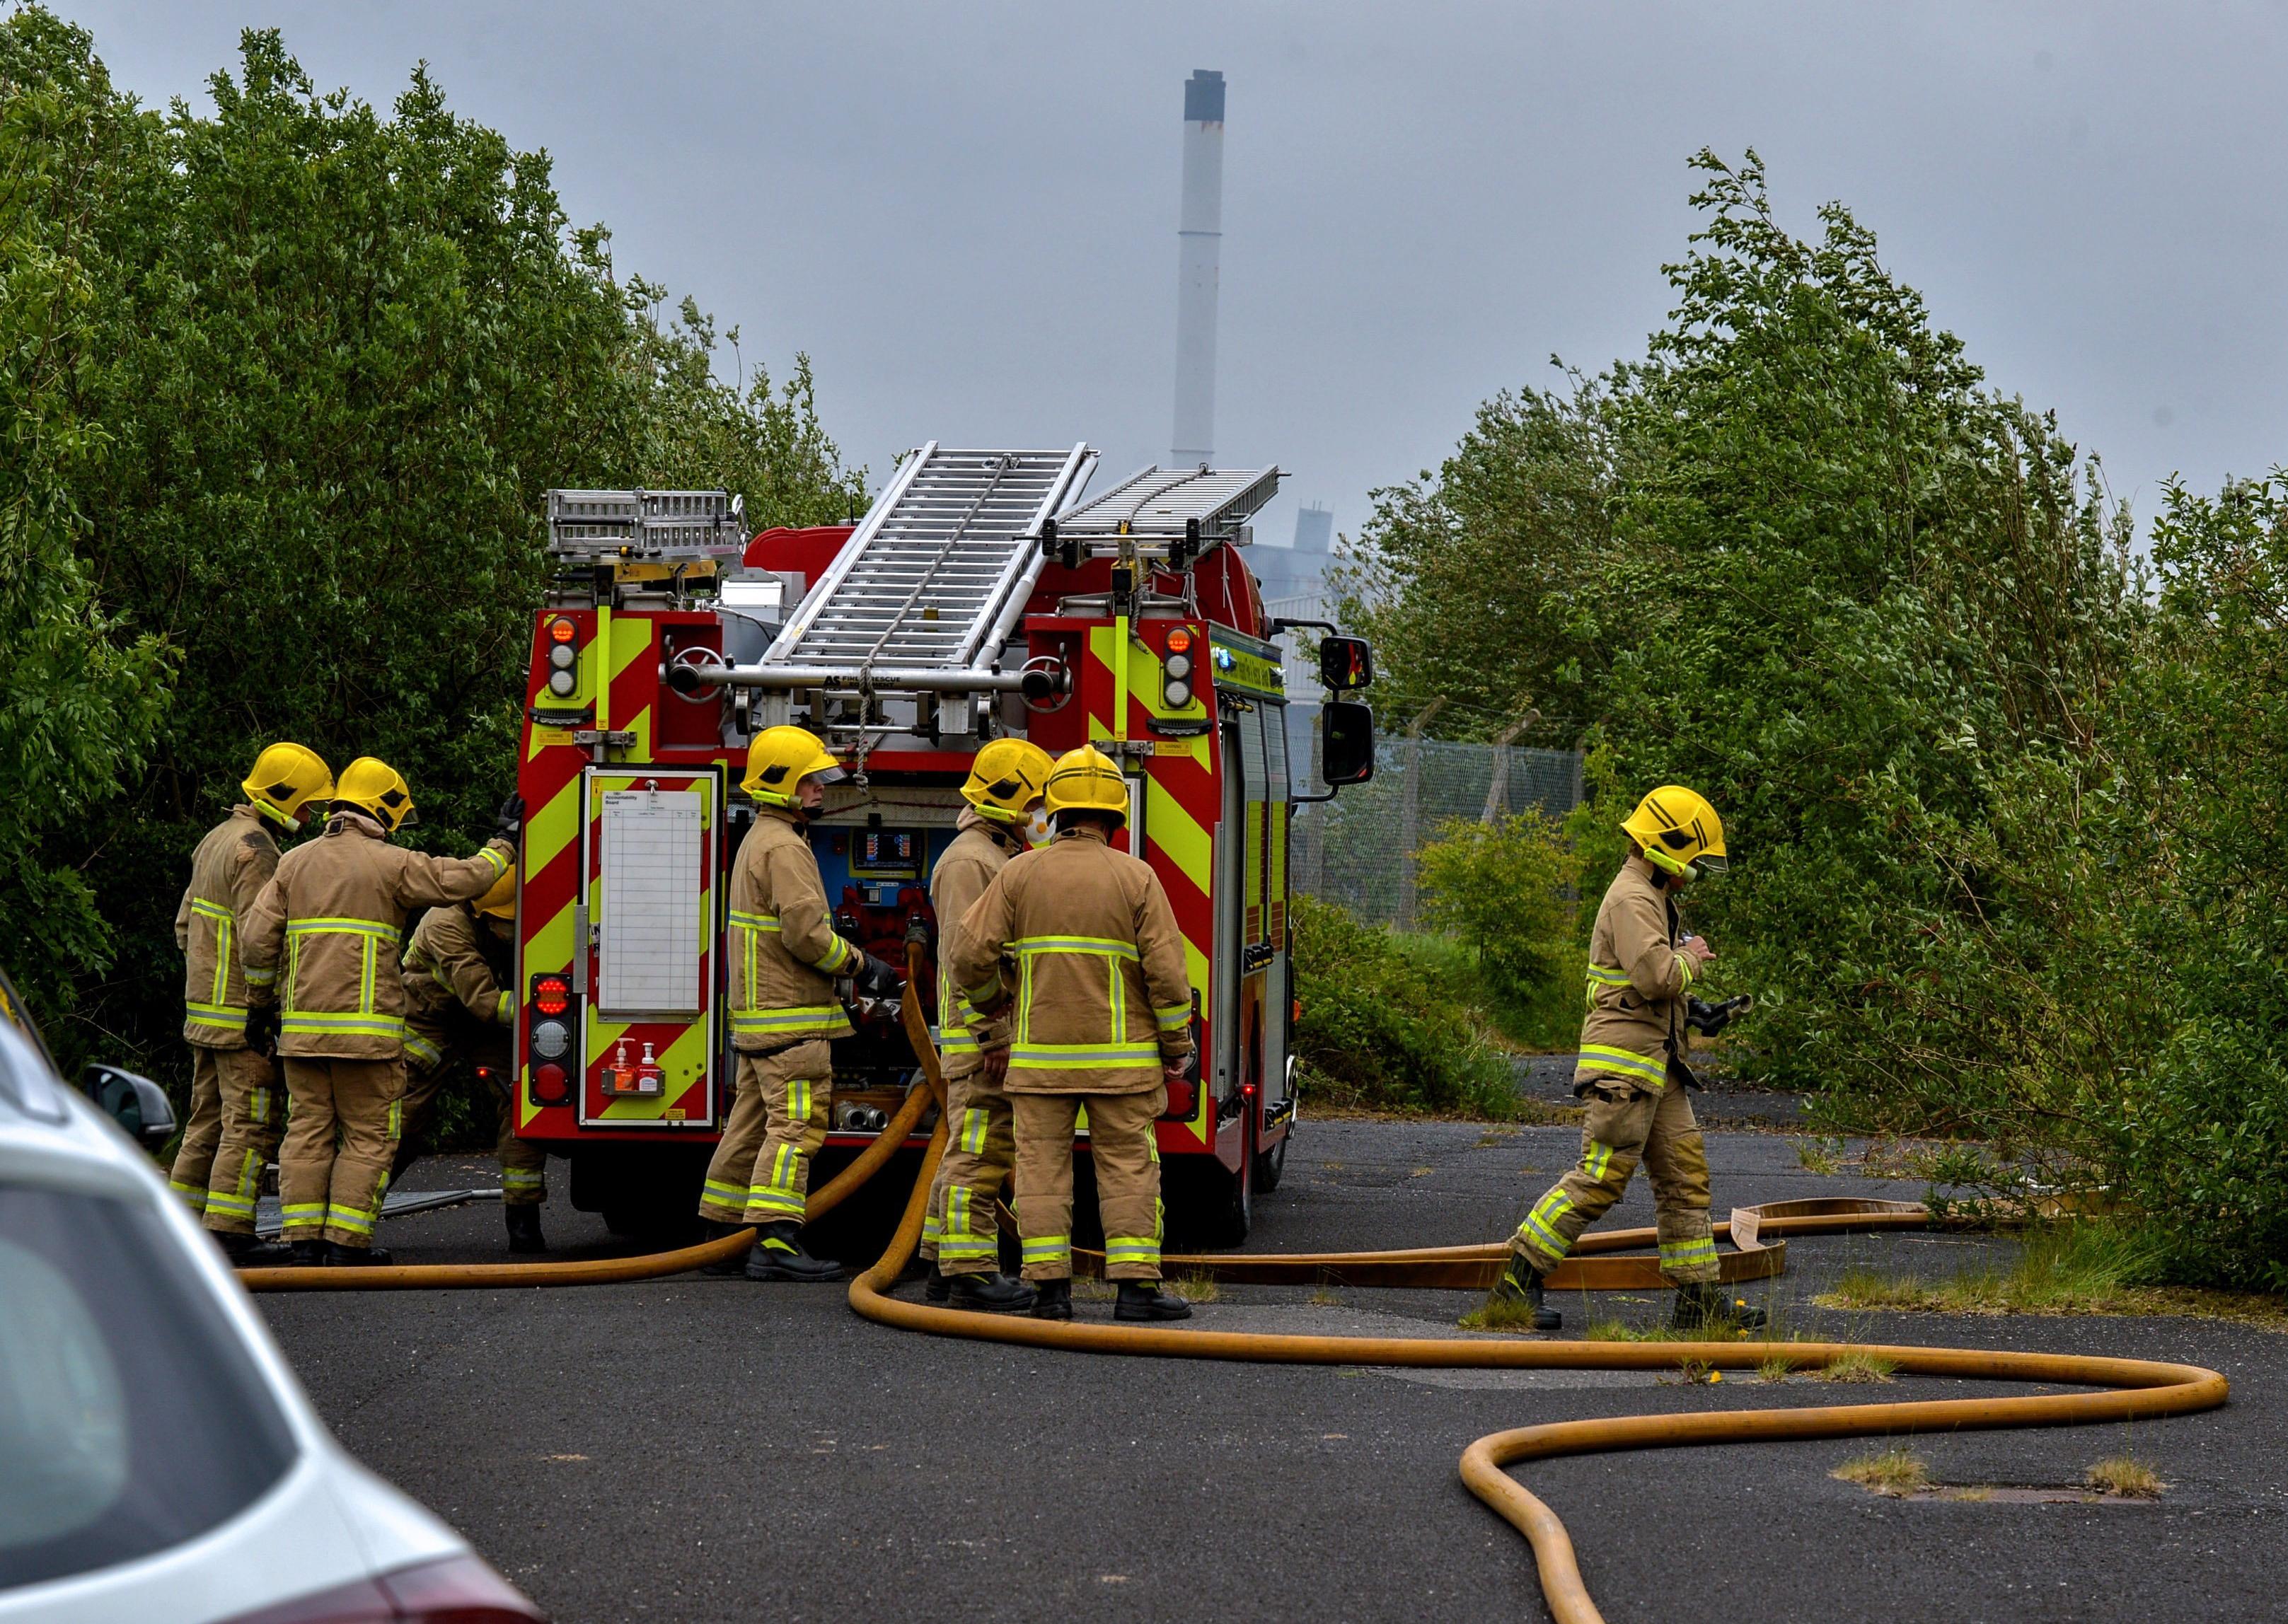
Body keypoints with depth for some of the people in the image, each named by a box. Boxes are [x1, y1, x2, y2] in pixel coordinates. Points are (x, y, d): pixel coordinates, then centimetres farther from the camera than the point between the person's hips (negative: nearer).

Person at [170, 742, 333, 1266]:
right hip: (241, 1017, -10)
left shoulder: (217, 840, 16)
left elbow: (186, 923, 22)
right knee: (252, 1122, -8)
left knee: (209, 1118, 15)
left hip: (204, 1008, 10)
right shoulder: (255, 851, -16)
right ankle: (229, 1231, -10)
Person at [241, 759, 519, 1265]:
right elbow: (466, 879, -5)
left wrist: (265, 1000, 19)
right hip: (365, 1027, -5)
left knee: (307, 1130, 9)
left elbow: (258, 941, 7)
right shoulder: (392, 864, -4)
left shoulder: (294, 862, 10)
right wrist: (504, 841, 10)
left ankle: (304, 1236, 7)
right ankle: (347, 1240, -3)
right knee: (368, 1136, 2)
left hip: (302, 1027, 5)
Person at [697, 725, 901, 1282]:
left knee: (752, 1125, 13)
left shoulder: (760, 840, 21)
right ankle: (775, 1241, -20)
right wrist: (860, 966, -10)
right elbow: (806, 932, -21)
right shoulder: (783, 846, -14)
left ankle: (723, 1236, 16)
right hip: (790, 1015, -11)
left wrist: (850, 965, 24)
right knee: (796, 1124, -14)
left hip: (759, 1015, 11)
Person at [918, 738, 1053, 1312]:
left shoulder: (1000, 858, 20)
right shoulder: (968, 861, -13)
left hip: (1002, 1037, 10)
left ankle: (945, 1266, 15)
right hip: (982, 1034, -10)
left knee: (971, 1152, 11)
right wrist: (988, 1036, -23)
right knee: (979, 1152, -10)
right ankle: (970, 1272, -10)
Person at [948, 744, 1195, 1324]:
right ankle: (1136, 1284, 0)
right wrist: (1176, 1047, 5)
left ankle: (1051, 1287, 2)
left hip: (1039, 1054, 1)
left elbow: (971, 958, -1)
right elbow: (1166, 972, -6)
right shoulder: (1136, 879, -4)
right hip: (1120, 1055, -1)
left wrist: (994, 1009, 18)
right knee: (1128, 1167, 3)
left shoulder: (1019, 875, 1)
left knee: (1042, 1167, 5)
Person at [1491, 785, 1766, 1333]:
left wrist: (1692, 1006, 14)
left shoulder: (1653, 898, 21)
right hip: (1624, 1062, -11)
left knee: (1685, 1175, 7)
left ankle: (1697, 1297, 9)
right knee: (1600, 1177, -10)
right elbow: (1657, 977, -24)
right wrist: (1691, 958, -6)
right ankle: (1521, 1274, -4)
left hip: (1657, 1065, 11)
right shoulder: (1632, 900, -13)